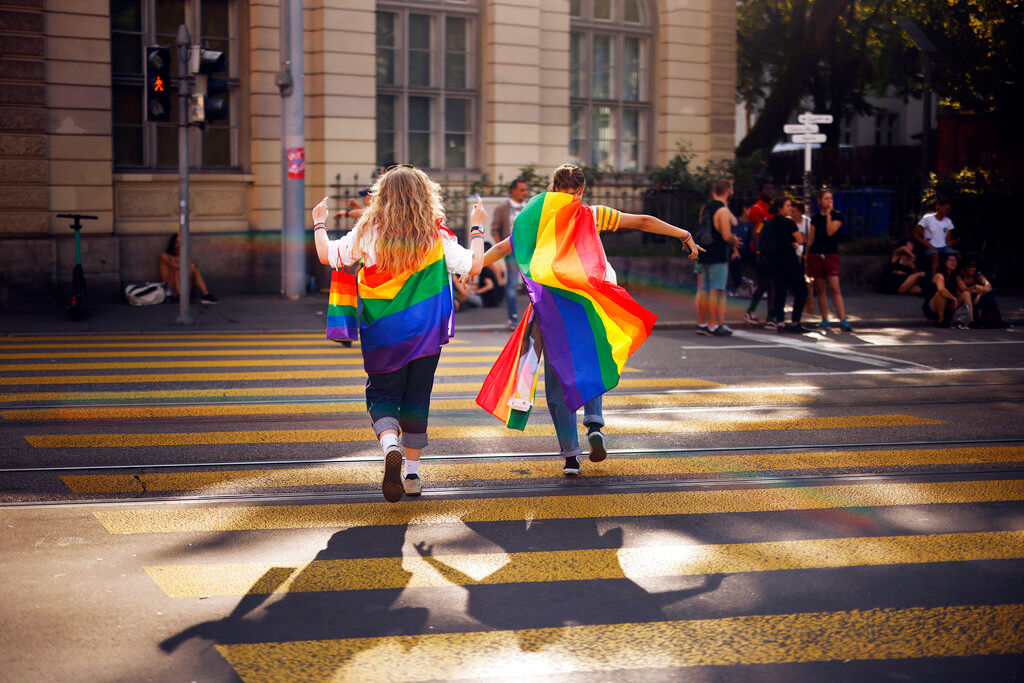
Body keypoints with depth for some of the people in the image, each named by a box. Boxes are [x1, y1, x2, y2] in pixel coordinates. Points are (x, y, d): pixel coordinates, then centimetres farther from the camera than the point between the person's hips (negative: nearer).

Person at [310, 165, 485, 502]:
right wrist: (477, 229, 15)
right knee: (416, 399, 13)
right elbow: (473, 266, 0)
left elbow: (327, 256, 4)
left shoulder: (367, 233, -6)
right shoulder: (436, 236, -6)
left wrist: (319, 224, 22)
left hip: (381, 333, -1)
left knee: (382, 395, 8)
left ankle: (390, 446, -22)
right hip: (425, 334, 1)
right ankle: (412, 474, 18)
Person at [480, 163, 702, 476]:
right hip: (588, 305, 0)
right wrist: (686, 236, 19)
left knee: (558, 377, 5)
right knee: (591, 367, 22)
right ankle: (595, 423, -1)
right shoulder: (592, 215, 7)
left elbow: (502, 248, 15)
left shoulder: (536, 218, 8)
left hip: (550, 307, 0)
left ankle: (570, 454, 2)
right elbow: (643, 222, 10)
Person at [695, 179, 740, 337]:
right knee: (716, 291, -6)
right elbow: (727, 236, -17)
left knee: (704, 290, 13)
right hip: (718, 257, -8)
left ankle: (702, 324, 18)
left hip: (703, 255, 8)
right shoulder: (723, 210, -13)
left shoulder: (705, 208, 13)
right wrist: (734, 241, 2)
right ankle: (713, 326, -6)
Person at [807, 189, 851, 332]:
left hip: (831, 255, -3)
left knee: (835, 288, -12)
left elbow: (830, 232, -14)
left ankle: (843, 320, -14)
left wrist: (828, 214, -11)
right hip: (815, 255, 3)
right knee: (820, 289, 4)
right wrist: (806, 258, 11)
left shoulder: (837, 215, 2)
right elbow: (811, 239, 13)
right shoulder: (815, 218, 10)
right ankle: (825, 320, 11)